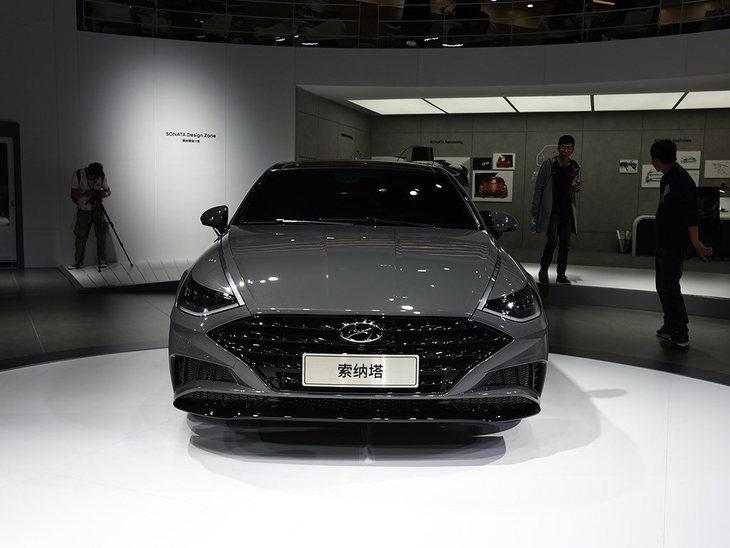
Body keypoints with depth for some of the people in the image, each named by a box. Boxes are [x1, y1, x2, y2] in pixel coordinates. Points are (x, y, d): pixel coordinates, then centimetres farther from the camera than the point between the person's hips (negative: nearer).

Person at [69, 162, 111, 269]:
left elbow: (109, 191, 3)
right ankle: (78, 262, 11)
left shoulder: (102, 176, -7)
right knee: (80, 238, 1)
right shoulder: (78, 175, -13)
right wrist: (86, 193, -29)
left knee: (101, 236, -3)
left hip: (98, 210, 1)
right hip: (83, 211, -1)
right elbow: (74, 194, -13)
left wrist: (105, 194, -20)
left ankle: (102, 261, 6)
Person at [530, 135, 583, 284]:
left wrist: (577, 186, -5)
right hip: (550, 210, -4)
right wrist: (535, 212, -7)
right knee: (553, 240, -17)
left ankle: (561, 273, 17)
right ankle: (543, 270, 0)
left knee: (565, 244, 5)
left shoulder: (575, 167, 8)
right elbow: (539, 188, -3)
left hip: (567, 212, 4)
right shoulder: (549, 164, -3)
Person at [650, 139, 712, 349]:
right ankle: (670, 328, 25)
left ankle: (681, 335, -4)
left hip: (675, 245, -10)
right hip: (664, 243, 10)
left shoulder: (681, 180, -18)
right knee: (663, 286, 15)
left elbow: (690, 214, -23)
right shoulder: (667, 178, 12)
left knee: (669, 287, -9)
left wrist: (696, 243, -26)